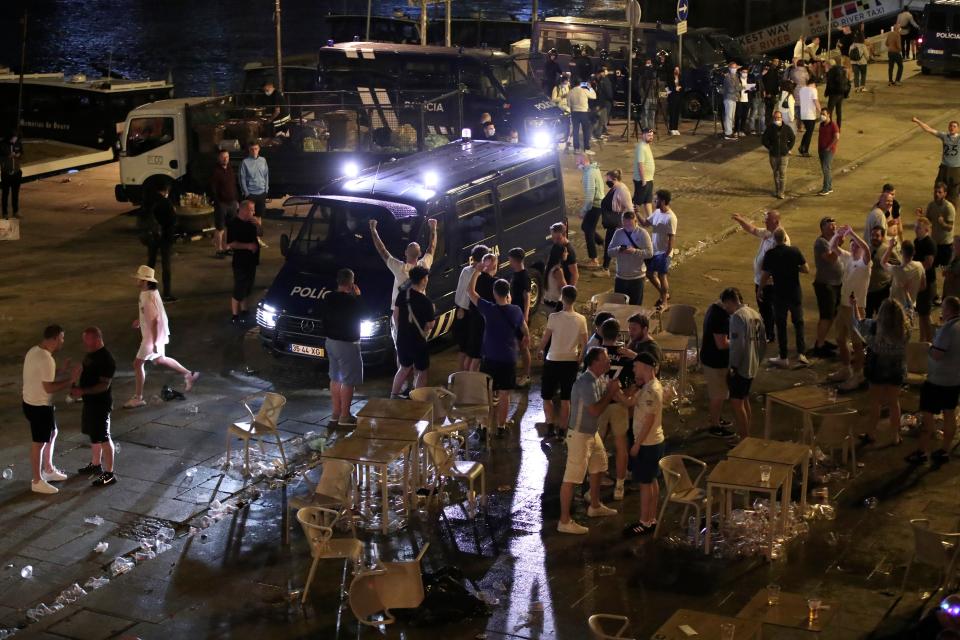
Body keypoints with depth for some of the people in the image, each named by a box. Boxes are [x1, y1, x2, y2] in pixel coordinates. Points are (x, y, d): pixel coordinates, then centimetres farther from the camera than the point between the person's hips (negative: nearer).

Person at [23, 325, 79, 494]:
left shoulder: (35, 350, 4)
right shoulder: (45, 359, -27)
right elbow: (49, 388, -28)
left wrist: (62, 371, 10)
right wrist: (71, 380, -21)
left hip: (32, 402, 10)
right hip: (39, 407, -10)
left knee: (52, 434, 25)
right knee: (39, 443, 4)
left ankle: (48, 470, 40)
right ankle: (37, 482, 17)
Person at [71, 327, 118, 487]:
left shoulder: (106, 359, -23)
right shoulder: (90, 355, 6)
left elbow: (104, 385, -25)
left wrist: (83, 391, -30)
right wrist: (77, 388, 7)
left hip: (101, 404, -10)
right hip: (90, 402, 10)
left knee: (103, 438, -4)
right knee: (93, 435, 21)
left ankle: (109, 474, 3)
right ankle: (95, 465, 37)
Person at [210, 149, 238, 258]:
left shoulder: (230, 169, 11)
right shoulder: (215, 171, -11)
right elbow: (213, 189, -13)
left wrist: (237, 201, 16)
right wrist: (217, 202, -18)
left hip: (232, 203, 7)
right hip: (221, 203, -7)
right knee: (220, 228, -1)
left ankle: (226, 248, 23)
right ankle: (219, 250, 7)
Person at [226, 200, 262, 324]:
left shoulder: (250, 222, 6)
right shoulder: (234, 224, -17)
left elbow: (260, 233, 15)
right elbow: (230, 244, -22)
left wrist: (258, 224, -6)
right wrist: (248, 246, -26)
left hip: (251, 261, 8)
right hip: (240, 262, -8)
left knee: (247, 289, 19)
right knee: (239, 291, -1)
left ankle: (243, 311, 32)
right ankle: (235, 316, 8)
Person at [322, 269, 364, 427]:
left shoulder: (328, 297, 0)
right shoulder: (351, 301, -21)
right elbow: (363, 315, -7)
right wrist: (357, 296, -1)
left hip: (331, 341, 8)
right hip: (347, 344, -8)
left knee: (335, 378, 17)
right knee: (349, 380, 2)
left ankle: (336, 413, 25)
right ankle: (345, 416, 5)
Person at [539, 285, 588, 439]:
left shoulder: (554, 317, -15)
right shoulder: (581, 320, -6)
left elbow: (545, 338, -6)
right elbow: (584, 344, -2)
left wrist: (540, 351, 13)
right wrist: (580, 358, 16)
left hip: (553, 361, -3)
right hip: (571, 362, 3)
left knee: (547, 397, 10)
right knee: (565, 399, 12)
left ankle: (550, 425, -5)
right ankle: (562, 430, 14)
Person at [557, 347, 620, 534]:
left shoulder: (601, 378, 3)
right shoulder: (586, 382, -26)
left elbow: (612, 398, 8)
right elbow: (596, 411, -27)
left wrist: (614, 390, -12)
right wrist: (610, 392, -18)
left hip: (592, 433, 10)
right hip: (579, 435, -10)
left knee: (597, 468, 26)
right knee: (571, 478, -4)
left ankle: (595, 506, 45)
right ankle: (564, 521, 1)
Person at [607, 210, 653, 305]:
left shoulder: (642, 233, -8)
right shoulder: (618, 233, 2)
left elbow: (649, 253, -12)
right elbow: (609, 250, 3)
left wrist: (634, 251, -25)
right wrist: (618, 250, -18)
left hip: (637, 277, -3)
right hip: (620, 276, 3)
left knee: (635, 305, 7)